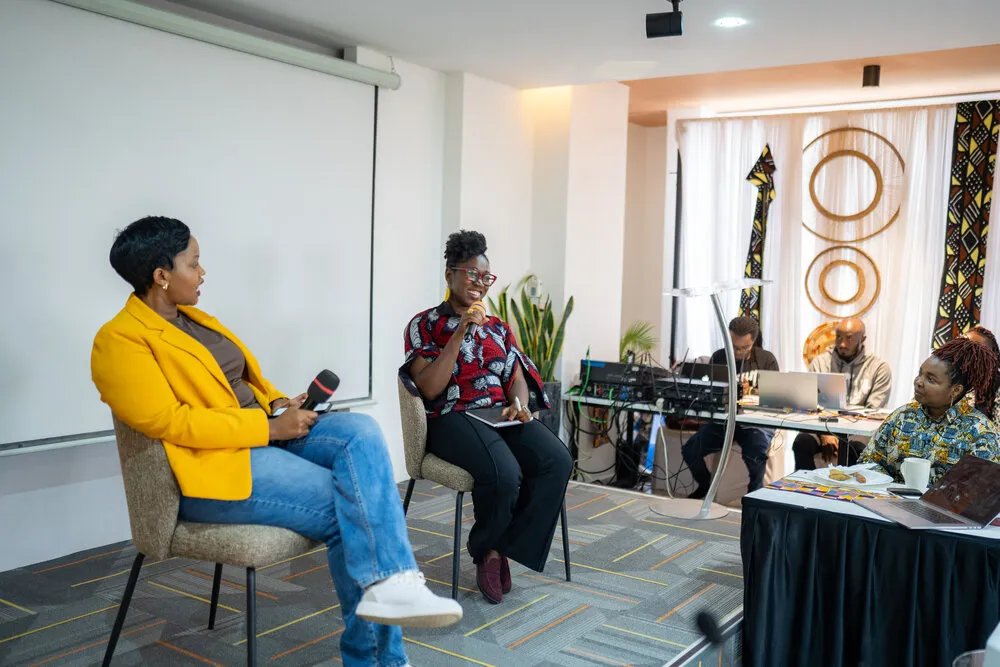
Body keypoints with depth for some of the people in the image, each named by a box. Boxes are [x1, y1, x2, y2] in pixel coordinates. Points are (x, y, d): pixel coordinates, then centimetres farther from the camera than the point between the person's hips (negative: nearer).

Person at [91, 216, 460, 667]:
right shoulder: (120, 340, -10)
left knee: (361, 431, -19)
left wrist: (279, 403, 3)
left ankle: (389, 585, -25)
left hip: (263, 433, 8)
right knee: (350, 506, -18)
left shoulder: (194, 319, 17)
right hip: (213, 466, -8)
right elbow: (169, 422, -19)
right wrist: (270, 427, -19)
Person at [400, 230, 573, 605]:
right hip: (453, 419, -5)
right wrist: (460, 333, -15)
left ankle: (500, 549, -11)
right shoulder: (424, 325, 2)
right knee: (504, 473, -35)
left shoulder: (498, 327, 19)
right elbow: (429, 389, -10)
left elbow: (517, 377, 14)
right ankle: (484, 549, -3)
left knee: (557, 461, -24)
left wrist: (518, 405, -10)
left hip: (501, 416, 6)